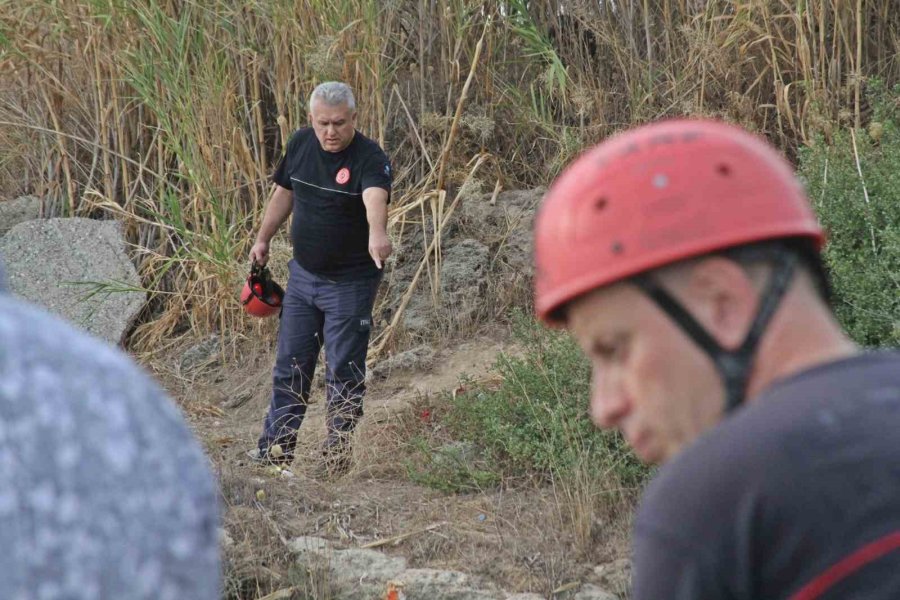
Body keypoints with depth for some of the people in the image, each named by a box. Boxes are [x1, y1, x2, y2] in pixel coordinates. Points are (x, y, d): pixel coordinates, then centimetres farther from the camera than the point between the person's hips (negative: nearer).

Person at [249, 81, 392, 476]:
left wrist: (377, 233, -62)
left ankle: (338, 452, 12)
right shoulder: (300, 144, -2)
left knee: (344, 371, 1)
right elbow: (284, 191, 15)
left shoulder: (369, 158, -22)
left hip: (350, 283, -6)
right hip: (303, 275, 6)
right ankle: (276, 447, 23)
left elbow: (375, 197, -43)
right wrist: (263, 239, 16)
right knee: (290, 365, 13)